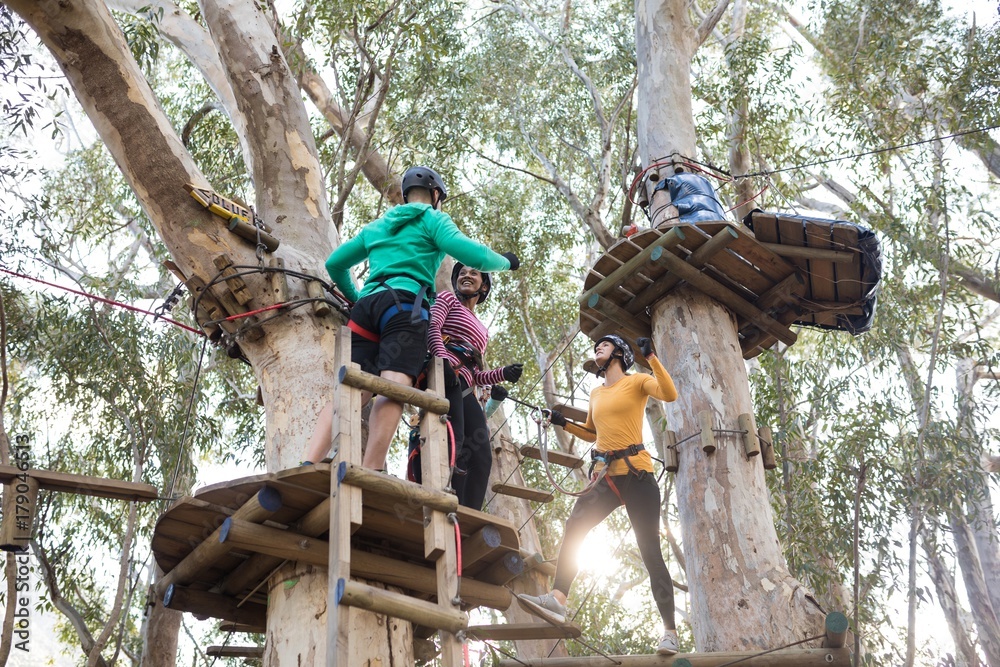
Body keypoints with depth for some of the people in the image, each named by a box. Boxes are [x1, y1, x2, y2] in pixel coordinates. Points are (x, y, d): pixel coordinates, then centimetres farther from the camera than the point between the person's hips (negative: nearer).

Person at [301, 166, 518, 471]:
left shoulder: (375, 226, 31)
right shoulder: (433, 219, 13)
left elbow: (334, 264, 33)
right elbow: (472, 254, -1)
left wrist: (354, 297, 49)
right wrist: (505, 262, 18)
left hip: (367, 306, 6)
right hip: (405, 306, -6)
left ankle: (306, 469, -25)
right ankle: (369, 477, -39)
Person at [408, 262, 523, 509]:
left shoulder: (482, 331, 36)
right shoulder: (448, 299, 20)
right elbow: (432, 327, -2)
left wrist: (504, 374, 8)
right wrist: (443, 360, -21)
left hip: (465, 389, 7)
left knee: (481, 457, -9)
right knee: (453, 442, -28)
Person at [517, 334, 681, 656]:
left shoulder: (637, 381, 1)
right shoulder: (596, 394, 19)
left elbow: (670, 395, -19)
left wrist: (651, 357, -22)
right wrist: (563, 423, 18)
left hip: (637, 474, -6)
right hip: (607, 477, 6)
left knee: (650, 550, -7)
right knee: (574, 527, -15)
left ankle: (670, 631, -6)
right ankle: (557, 598, -23)